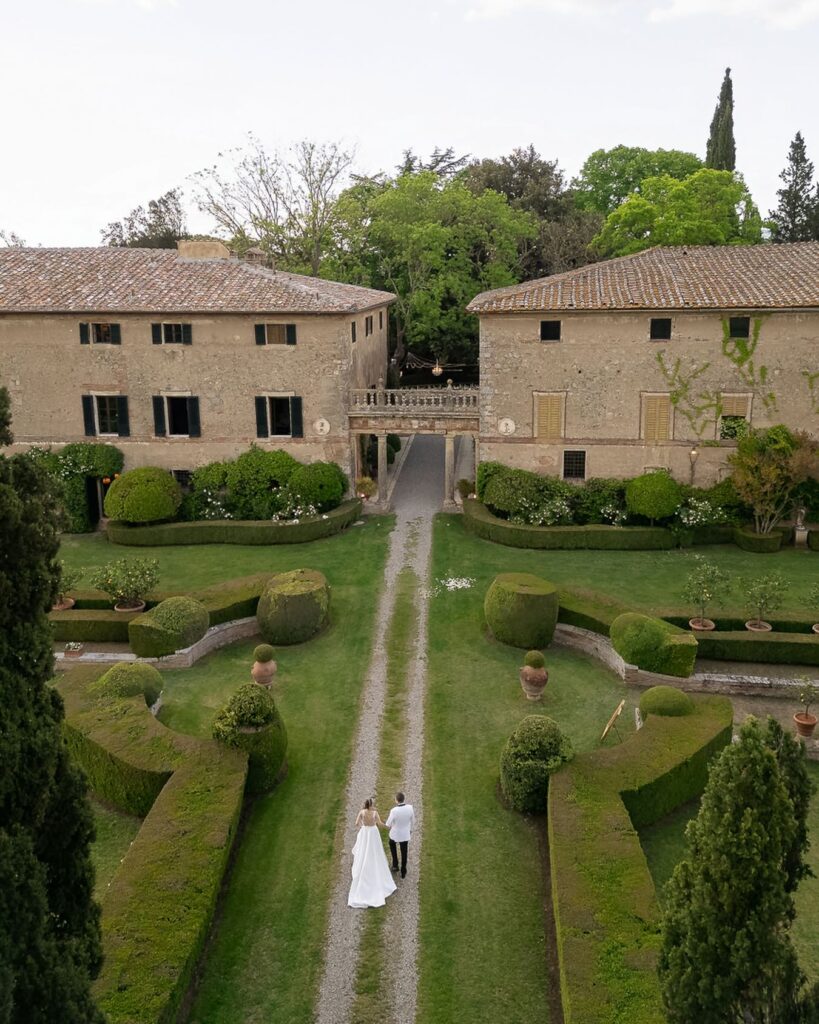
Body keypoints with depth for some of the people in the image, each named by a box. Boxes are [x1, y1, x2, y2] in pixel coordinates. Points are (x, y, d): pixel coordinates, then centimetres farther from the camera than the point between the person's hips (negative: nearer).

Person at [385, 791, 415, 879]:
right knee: (404, 853, 19)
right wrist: (410, 829, 17)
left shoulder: (394, 810, -30)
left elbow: (388, 825, -17)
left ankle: (395, 865, 32)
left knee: (392, 844, 31)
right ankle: (403, 872, 31)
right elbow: (413, 820, -1)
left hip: (395, 834, -2)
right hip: (405, 834, 2)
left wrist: (388, 817, 5)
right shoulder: (410, 807, -18)